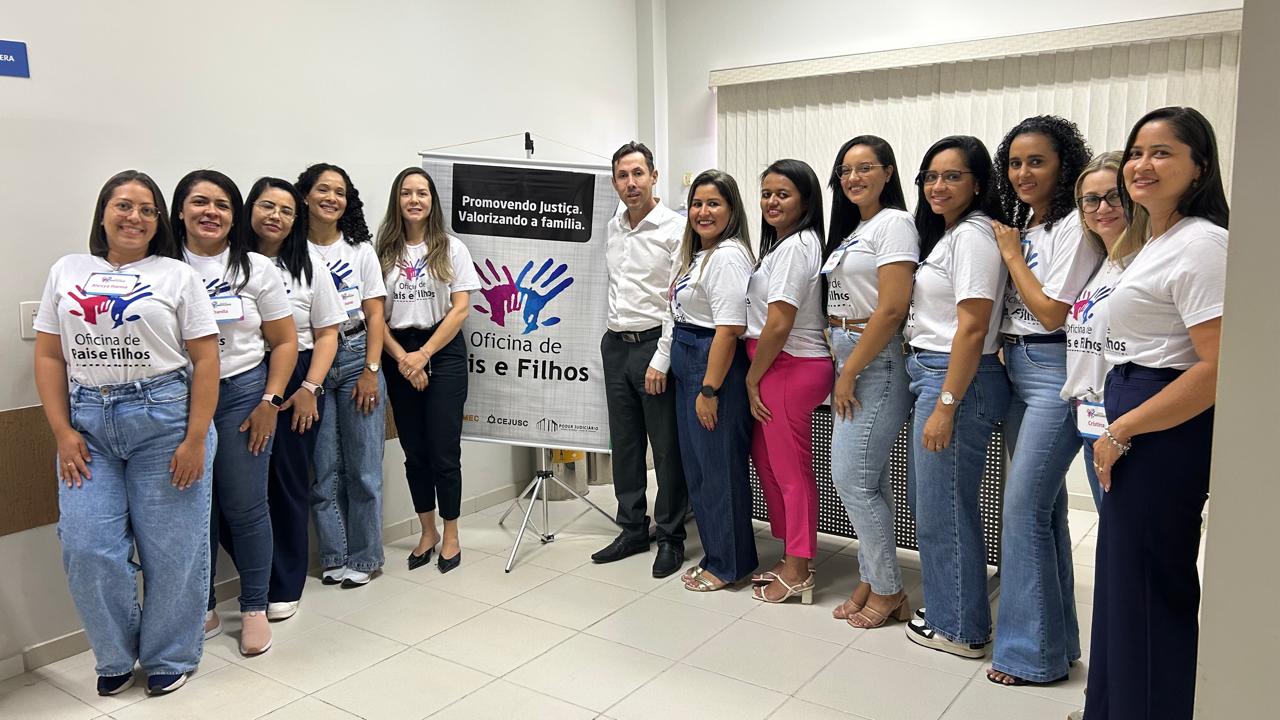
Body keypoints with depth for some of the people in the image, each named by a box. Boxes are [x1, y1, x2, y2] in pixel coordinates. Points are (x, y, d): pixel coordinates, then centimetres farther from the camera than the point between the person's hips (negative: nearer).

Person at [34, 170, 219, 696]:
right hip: (87, 422, 3)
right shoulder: (66, 273, 11)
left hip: (163, 417, -2)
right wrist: (62, 431, -1)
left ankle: (169, 658, 22)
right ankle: (115, 657, 23)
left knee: (171, 546, 2)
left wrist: (195, 439, -9)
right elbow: (49, 356, 9)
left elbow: (205, 359, -2)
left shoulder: (176, 276, 2)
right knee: (87, 548, 0)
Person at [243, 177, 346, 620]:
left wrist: (310, 388, -8)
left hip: (296, 385, 0)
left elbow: (326, 335, 4)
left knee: (289, 484, 6)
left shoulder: (309, 270, 5)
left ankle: (285, 588, 19)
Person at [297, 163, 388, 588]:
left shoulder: (360, 250, 8)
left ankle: (363, 557, 15)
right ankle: (334, 557, 16)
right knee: (324, 468, 3)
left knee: (363, 466, 2)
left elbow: (375, 315, 5)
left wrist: (371, 371, -5)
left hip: (357, 357, 1)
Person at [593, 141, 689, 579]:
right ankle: (632, 530, 25)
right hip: (616, 345, 7)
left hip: (655, 345, -7)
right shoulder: (614, 228, 11)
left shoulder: (675, 228, -10)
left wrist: (661, 359, -16)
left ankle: (671, 537, 14)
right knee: (624, 443, 12)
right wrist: (616, 333, 17)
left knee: (667, 447, 2)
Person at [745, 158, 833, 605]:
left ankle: (798, 574, 14)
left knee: (790, 470, 1)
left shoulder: (796, 246, -15)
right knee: (767, 460, 16)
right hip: (781, 368, 10)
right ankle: (792, 561, 28)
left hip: (791, 368, -10)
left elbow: (778, 325, -20)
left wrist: (752, 379, -11)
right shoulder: (784, 243, 16)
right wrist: (757, 377, 9)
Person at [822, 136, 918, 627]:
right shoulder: (852, 228, 18)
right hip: (849, 360, 9)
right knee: (869, 480, 12)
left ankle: (887, 591, 9)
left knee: (852, 478, -7)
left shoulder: (894, 223, -10)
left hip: (876, 363, -9)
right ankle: (873, 583, 22)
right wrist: (841, 368, 9)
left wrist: (850, 373, -16)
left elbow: (892, 309, -19)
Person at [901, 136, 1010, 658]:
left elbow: (973, 328, -20)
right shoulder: (947, 233, 17)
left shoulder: (973, 233, -14)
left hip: (956, 380, -10)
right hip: (930, 374, 10)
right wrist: (934, 396, 14)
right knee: (927, 499, 17)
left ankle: (959, 629, 16)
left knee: (942, 509, 0)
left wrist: (945, 405, -21)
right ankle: (948, 608, 32)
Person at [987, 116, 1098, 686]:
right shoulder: (1017, 225, 14)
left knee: (1024, 508, -8)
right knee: (1044, 505, 14)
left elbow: (1052, 313, -15)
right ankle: (1056, 635, 26)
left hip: (1056, 373, -8)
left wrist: (1011, 254, -8)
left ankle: (1032, 650, 5)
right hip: (1016, 369, 9)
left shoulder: (1073, 226, -10)